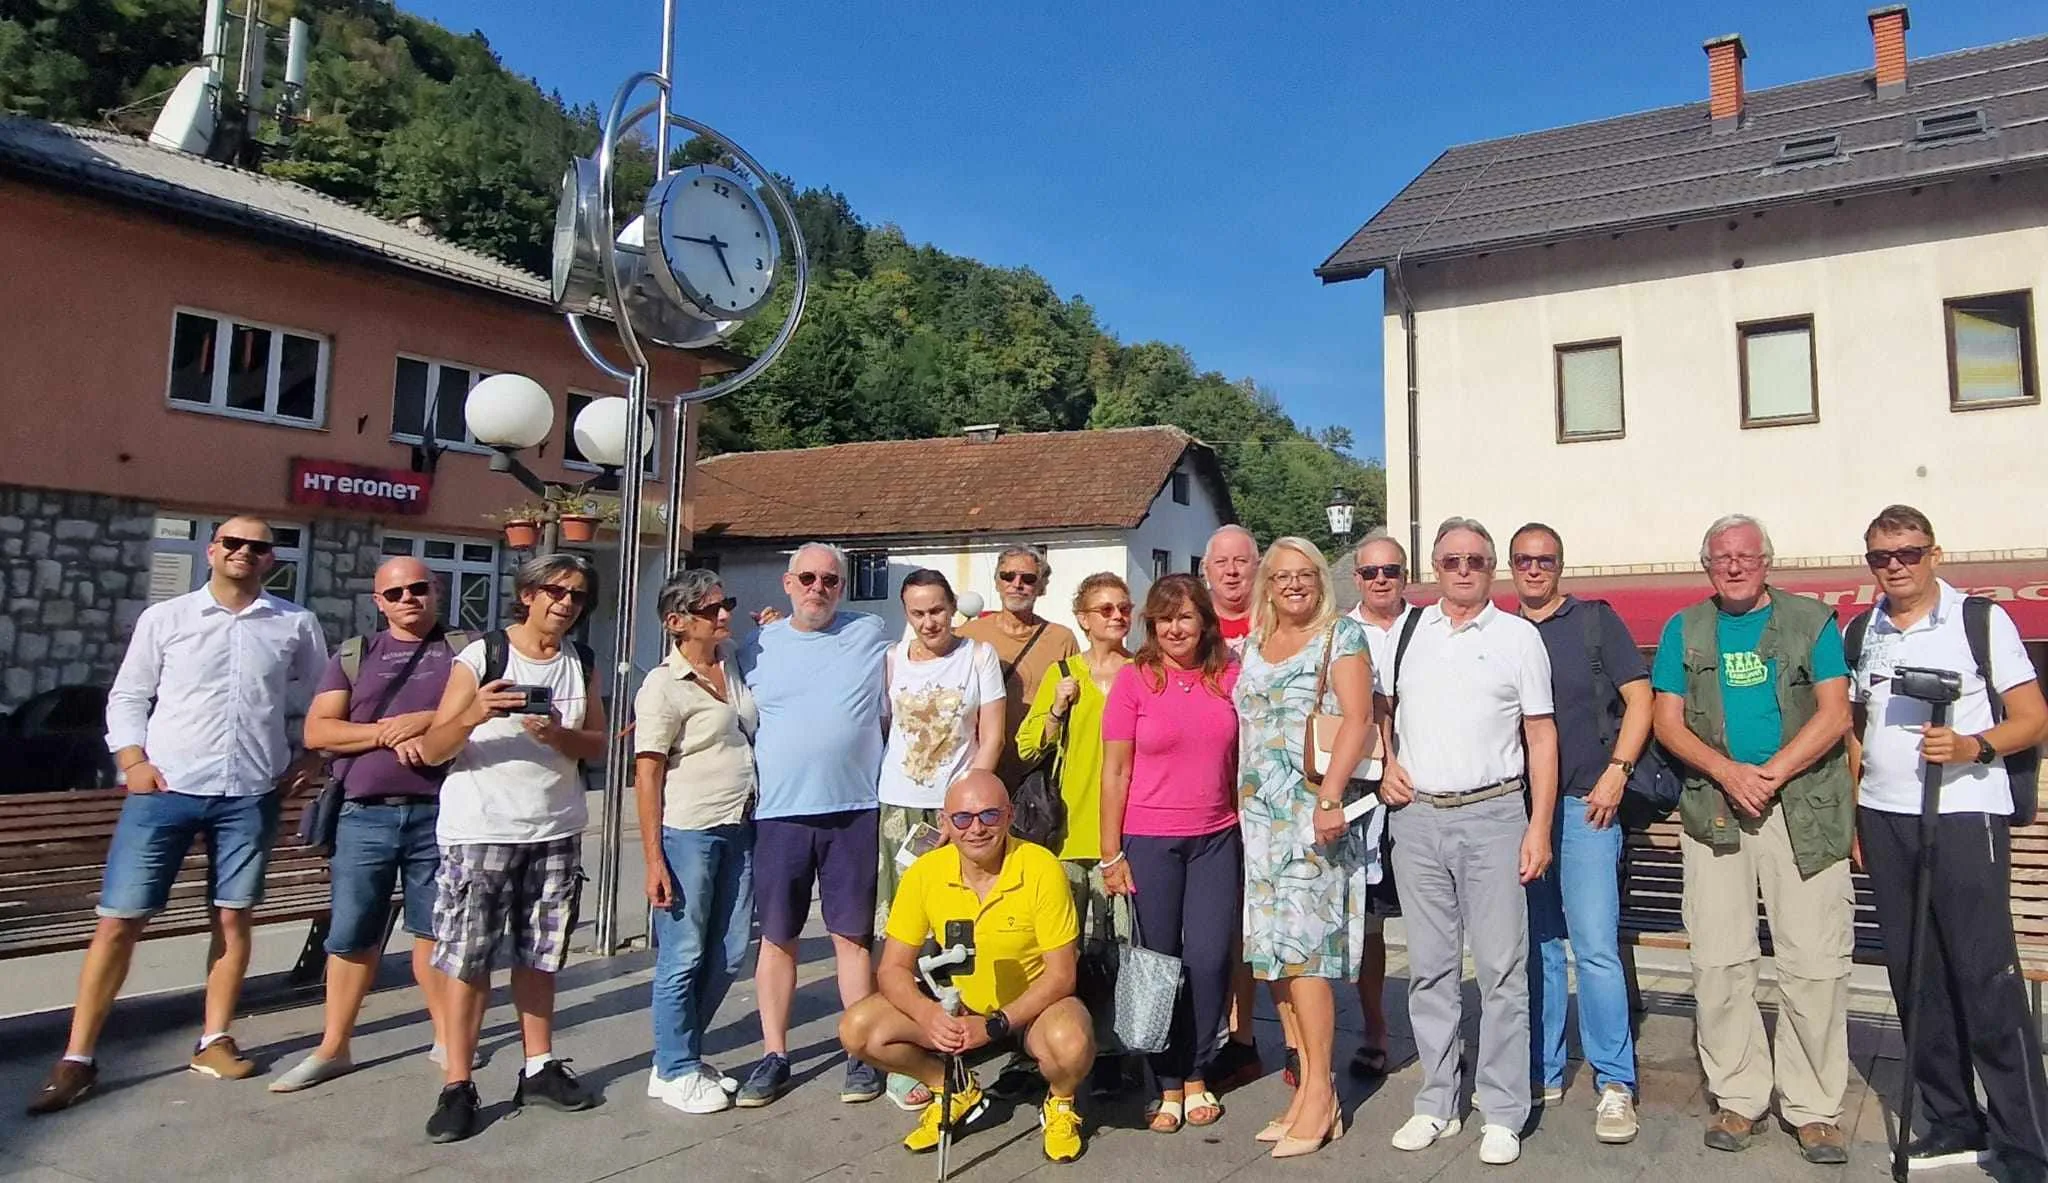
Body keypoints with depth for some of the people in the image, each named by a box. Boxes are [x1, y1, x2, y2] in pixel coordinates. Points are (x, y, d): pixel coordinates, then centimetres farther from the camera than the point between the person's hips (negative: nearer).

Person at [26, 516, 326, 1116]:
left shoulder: (296, 624, 6)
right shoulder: (164, 618, 5)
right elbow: (127, 695, 7)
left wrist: (312, 757, 6)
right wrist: (132, 760, -6)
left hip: (251, 795, 1)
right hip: (165, 790, 0)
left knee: (232, 917, 7)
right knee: (119, 920, 1)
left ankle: (214, 1041, 20)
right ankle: (77, 1058, 11)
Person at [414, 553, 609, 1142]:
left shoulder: (583, 664, 9)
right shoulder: (480, 658, -4)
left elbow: (596, 746, 6)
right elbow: (433, 751, -6)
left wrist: (557, 735, -14)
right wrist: (474, 715, -25)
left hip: (556, 830, 4)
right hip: (481, 829, -4)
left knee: (539, 954, 11)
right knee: (466, 956, -2)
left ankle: (539, 1068, 21)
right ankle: (457, 1087, 6)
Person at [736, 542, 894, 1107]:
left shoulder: (870, 634, 5)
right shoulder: (758, 647, 8)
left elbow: (897, 706, 10)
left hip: (853, 811, -1)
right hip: (778, 812, 1)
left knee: (852, 936, 5)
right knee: (776, 937, 8)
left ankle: (861, 1054, 16)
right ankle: (774, 1055, 21)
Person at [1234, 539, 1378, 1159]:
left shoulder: (1342, 635, 0)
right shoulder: (1252, 644, 17)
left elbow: (1357, 719, -10)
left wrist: (1330, 797, -20)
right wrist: (1241, 801, 12)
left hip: (1314, 810, -6)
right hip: (1259, 812, 6)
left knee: (1301, 947, -8)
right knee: (1275, 951, 6)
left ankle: (1320, 1095, 2)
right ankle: (1308, 1086, 15)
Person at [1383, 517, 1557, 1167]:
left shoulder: (1518, 636, 3)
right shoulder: (1406, 631, 10)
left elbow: (1541, 734, 2)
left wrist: (1540, 826, -5)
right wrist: (1385, 766, 2)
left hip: (1493, 815, -2)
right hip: (1417, 816, 3)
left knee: (1502, 968, 1)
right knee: (1430, 968, 10)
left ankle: (1502, 1114, 13)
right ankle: (1436, 1104, 22)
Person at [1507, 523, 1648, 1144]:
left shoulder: (1596, 620, 3)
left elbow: (1639, 699, -1)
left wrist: (1616, 773, -10)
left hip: (1583, 805, -4)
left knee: (1595, 946, -7)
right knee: (1536, 947, 11)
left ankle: (1615, 1086, 5)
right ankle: (1543, 1073, 21)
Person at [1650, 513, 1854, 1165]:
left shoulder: (1813, 621, 7)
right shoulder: (1684, 630, 12)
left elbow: (1834, 714, -2)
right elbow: (1667, 721, 6)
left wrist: (1770, 775, -12)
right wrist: (1728, 772, -9)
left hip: (1805, 810, -1)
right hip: (1713, 811, 2)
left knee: (1814, 964, -3)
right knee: (1719, 963, 2)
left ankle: (1815, 1108, 11)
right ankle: (1738, 1098, 15)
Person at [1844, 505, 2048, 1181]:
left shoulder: (1981, 618, -1)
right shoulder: (1860, 634, 12)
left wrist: (1974, 746, -21)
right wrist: (1853, 817, 12)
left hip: (1965, 815, -4)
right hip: (1883, 819, 5)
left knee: (1987, 978, -6)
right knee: (1915, 979, 9)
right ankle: (1952, 1123, 21)